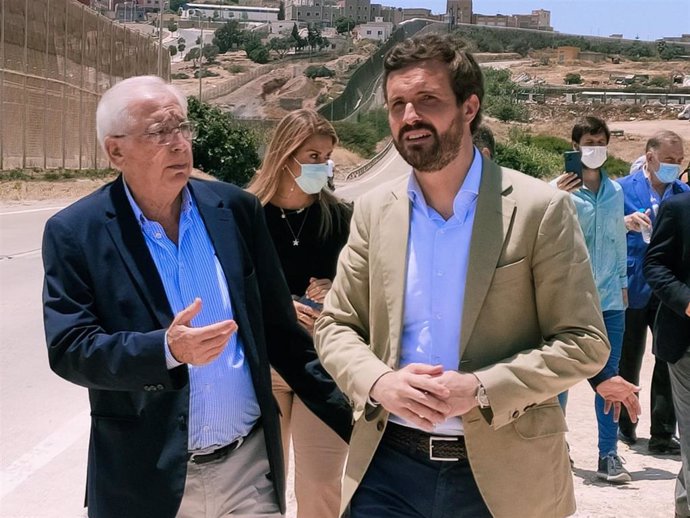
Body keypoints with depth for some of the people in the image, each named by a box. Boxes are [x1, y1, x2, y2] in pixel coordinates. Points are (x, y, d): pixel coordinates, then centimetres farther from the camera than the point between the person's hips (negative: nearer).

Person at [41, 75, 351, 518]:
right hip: (147, 480, -2)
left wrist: (349, 417, 6)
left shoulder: (236, 210, 2)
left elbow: (278, 328, 7)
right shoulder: (74, 233, -6)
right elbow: (68, 348, -11)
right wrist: (166, 350, -26)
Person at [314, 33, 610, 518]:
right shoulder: (373, 211, 4)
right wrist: (379, 381, -12)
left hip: (503, 474, -2)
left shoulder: (540, 208, -7)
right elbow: (335, 325, 8)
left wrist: (482, 388, -19)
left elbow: (584, 342, -7)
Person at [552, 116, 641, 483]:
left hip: (609, 299, 4)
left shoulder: (615, 191, 10)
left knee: (610, 378, 5)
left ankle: (608, 455, 11)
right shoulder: (561, 189, -4)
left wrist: (622, 282, 17)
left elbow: (618, 239, 17)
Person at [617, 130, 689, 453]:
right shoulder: (624, 189, -3)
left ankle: (663, 435, 9)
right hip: (633, 289, -2)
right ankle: (625, 425, 27)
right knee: (628, 363, 10)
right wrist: (625, 224, -24)